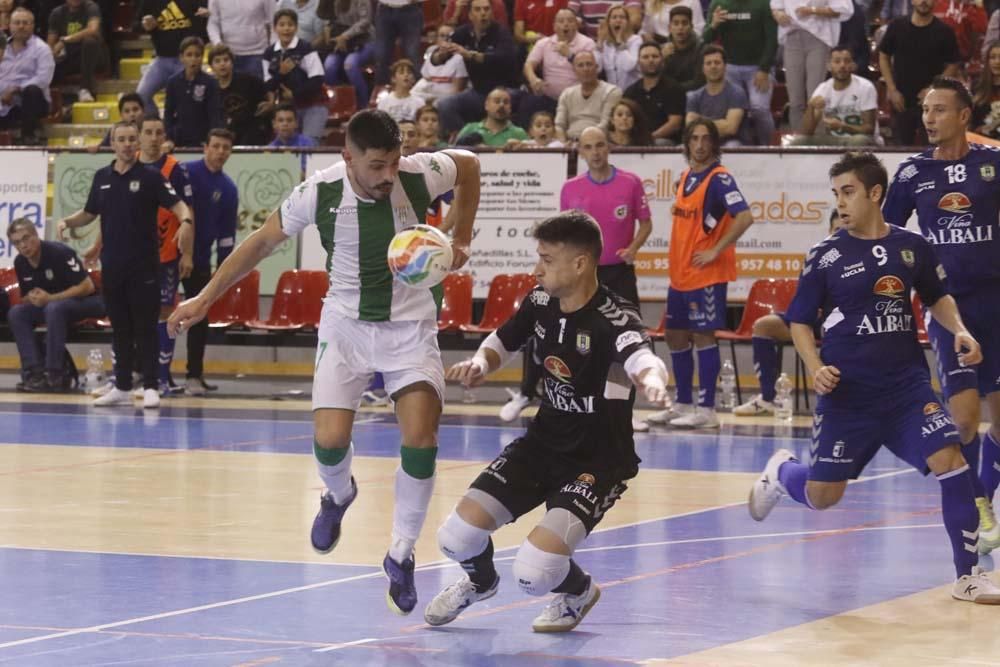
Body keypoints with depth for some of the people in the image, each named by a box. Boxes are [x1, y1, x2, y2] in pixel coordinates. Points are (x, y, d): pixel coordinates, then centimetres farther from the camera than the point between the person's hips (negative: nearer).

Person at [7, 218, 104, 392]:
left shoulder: (59, 253, -21)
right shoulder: (20, 263, -1)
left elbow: (87, 286, -23)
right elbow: (25, 298, 11)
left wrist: (50, 298, -25)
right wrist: (32, 299, -15)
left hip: (86, 302, -7)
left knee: (54, 308, -37)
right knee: (16, 313, -14)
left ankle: (54, 374, -34)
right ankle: (34, 372, -23)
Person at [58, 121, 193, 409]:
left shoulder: (150, 177, -3)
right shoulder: (102, 177, 9)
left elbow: (178, 204, -10)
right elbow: (90, 213, 20)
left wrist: (186, 221, -32)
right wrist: (67, 221, 1)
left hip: (144, 266, -4)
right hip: (112, 265, 4)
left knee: (145, 327, -4)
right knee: (120, 328, 9)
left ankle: (150, 387, -1)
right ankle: (122, 388, 15)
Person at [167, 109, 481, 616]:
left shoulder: (419, 176, -19)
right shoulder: (320, 193, -19)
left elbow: (468, 164, 6)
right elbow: (262, 241, -2)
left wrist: (459, 240, 1)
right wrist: (204, 299, -1)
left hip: (409, 325, 0)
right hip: (346, 323, 0)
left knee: (420, 438, -16)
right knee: (329, 439, -14)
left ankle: (401, 556, 2)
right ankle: (338, 496, 25)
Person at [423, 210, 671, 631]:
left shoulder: (613, 320, -24)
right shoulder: (540, 302, -4)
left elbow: (643, 360, -45)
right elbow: (500, 344, 14)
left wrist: (652, 381, -70)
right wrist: (478, 364, -10)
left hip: (597, 459, -6)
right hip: (544, 442, 6)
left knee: (533, 572, -22)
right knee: (455, 537, -7)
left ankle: (578, 591, 16)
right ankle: (480, 580, 32)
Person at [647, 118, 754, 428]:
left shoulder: (719, 179, -12)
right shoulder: (686, 177, 12)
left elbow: (744, 217, -23)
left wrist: (715, 251, -19)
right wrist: (677, 259, 15)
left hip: (706, 275, -9)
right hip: (679, 273, 9)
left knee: (703, 336, -7)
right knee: (675, 336, 12)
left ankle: (706, 410, -3)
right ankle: (683, 404, 23)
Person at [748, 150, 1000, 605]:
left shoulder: (911, 247, 3)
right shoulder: (826, 256, -3)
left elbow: (937, 297, 20)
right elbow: (799, 321, 4)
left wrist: (958, 330, 0)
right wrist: (816, 369, -13)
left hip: (906, 384, 1)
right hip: (848, 392, -1)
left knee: (950, 461, -18)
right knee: (822, 496, 2)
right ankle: (781, 472, 40)